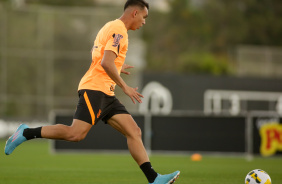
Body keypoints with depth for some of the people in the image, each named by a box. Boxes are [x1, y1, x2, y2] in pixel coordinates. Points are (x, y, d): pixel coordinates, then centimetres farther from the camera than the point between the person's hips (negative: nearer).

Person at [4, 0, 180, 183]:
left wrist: (118, 68, 36)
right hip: (94, 88, -10)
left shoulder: (111, 27, 22)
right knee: (76, 134, -20)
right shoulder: (119, 30, -10)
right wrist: (125, 87, -15)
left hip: (106, 93, 10)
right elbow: (106, 63, -21)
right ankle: (26, 133, -6)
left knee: (134, 132, 0)